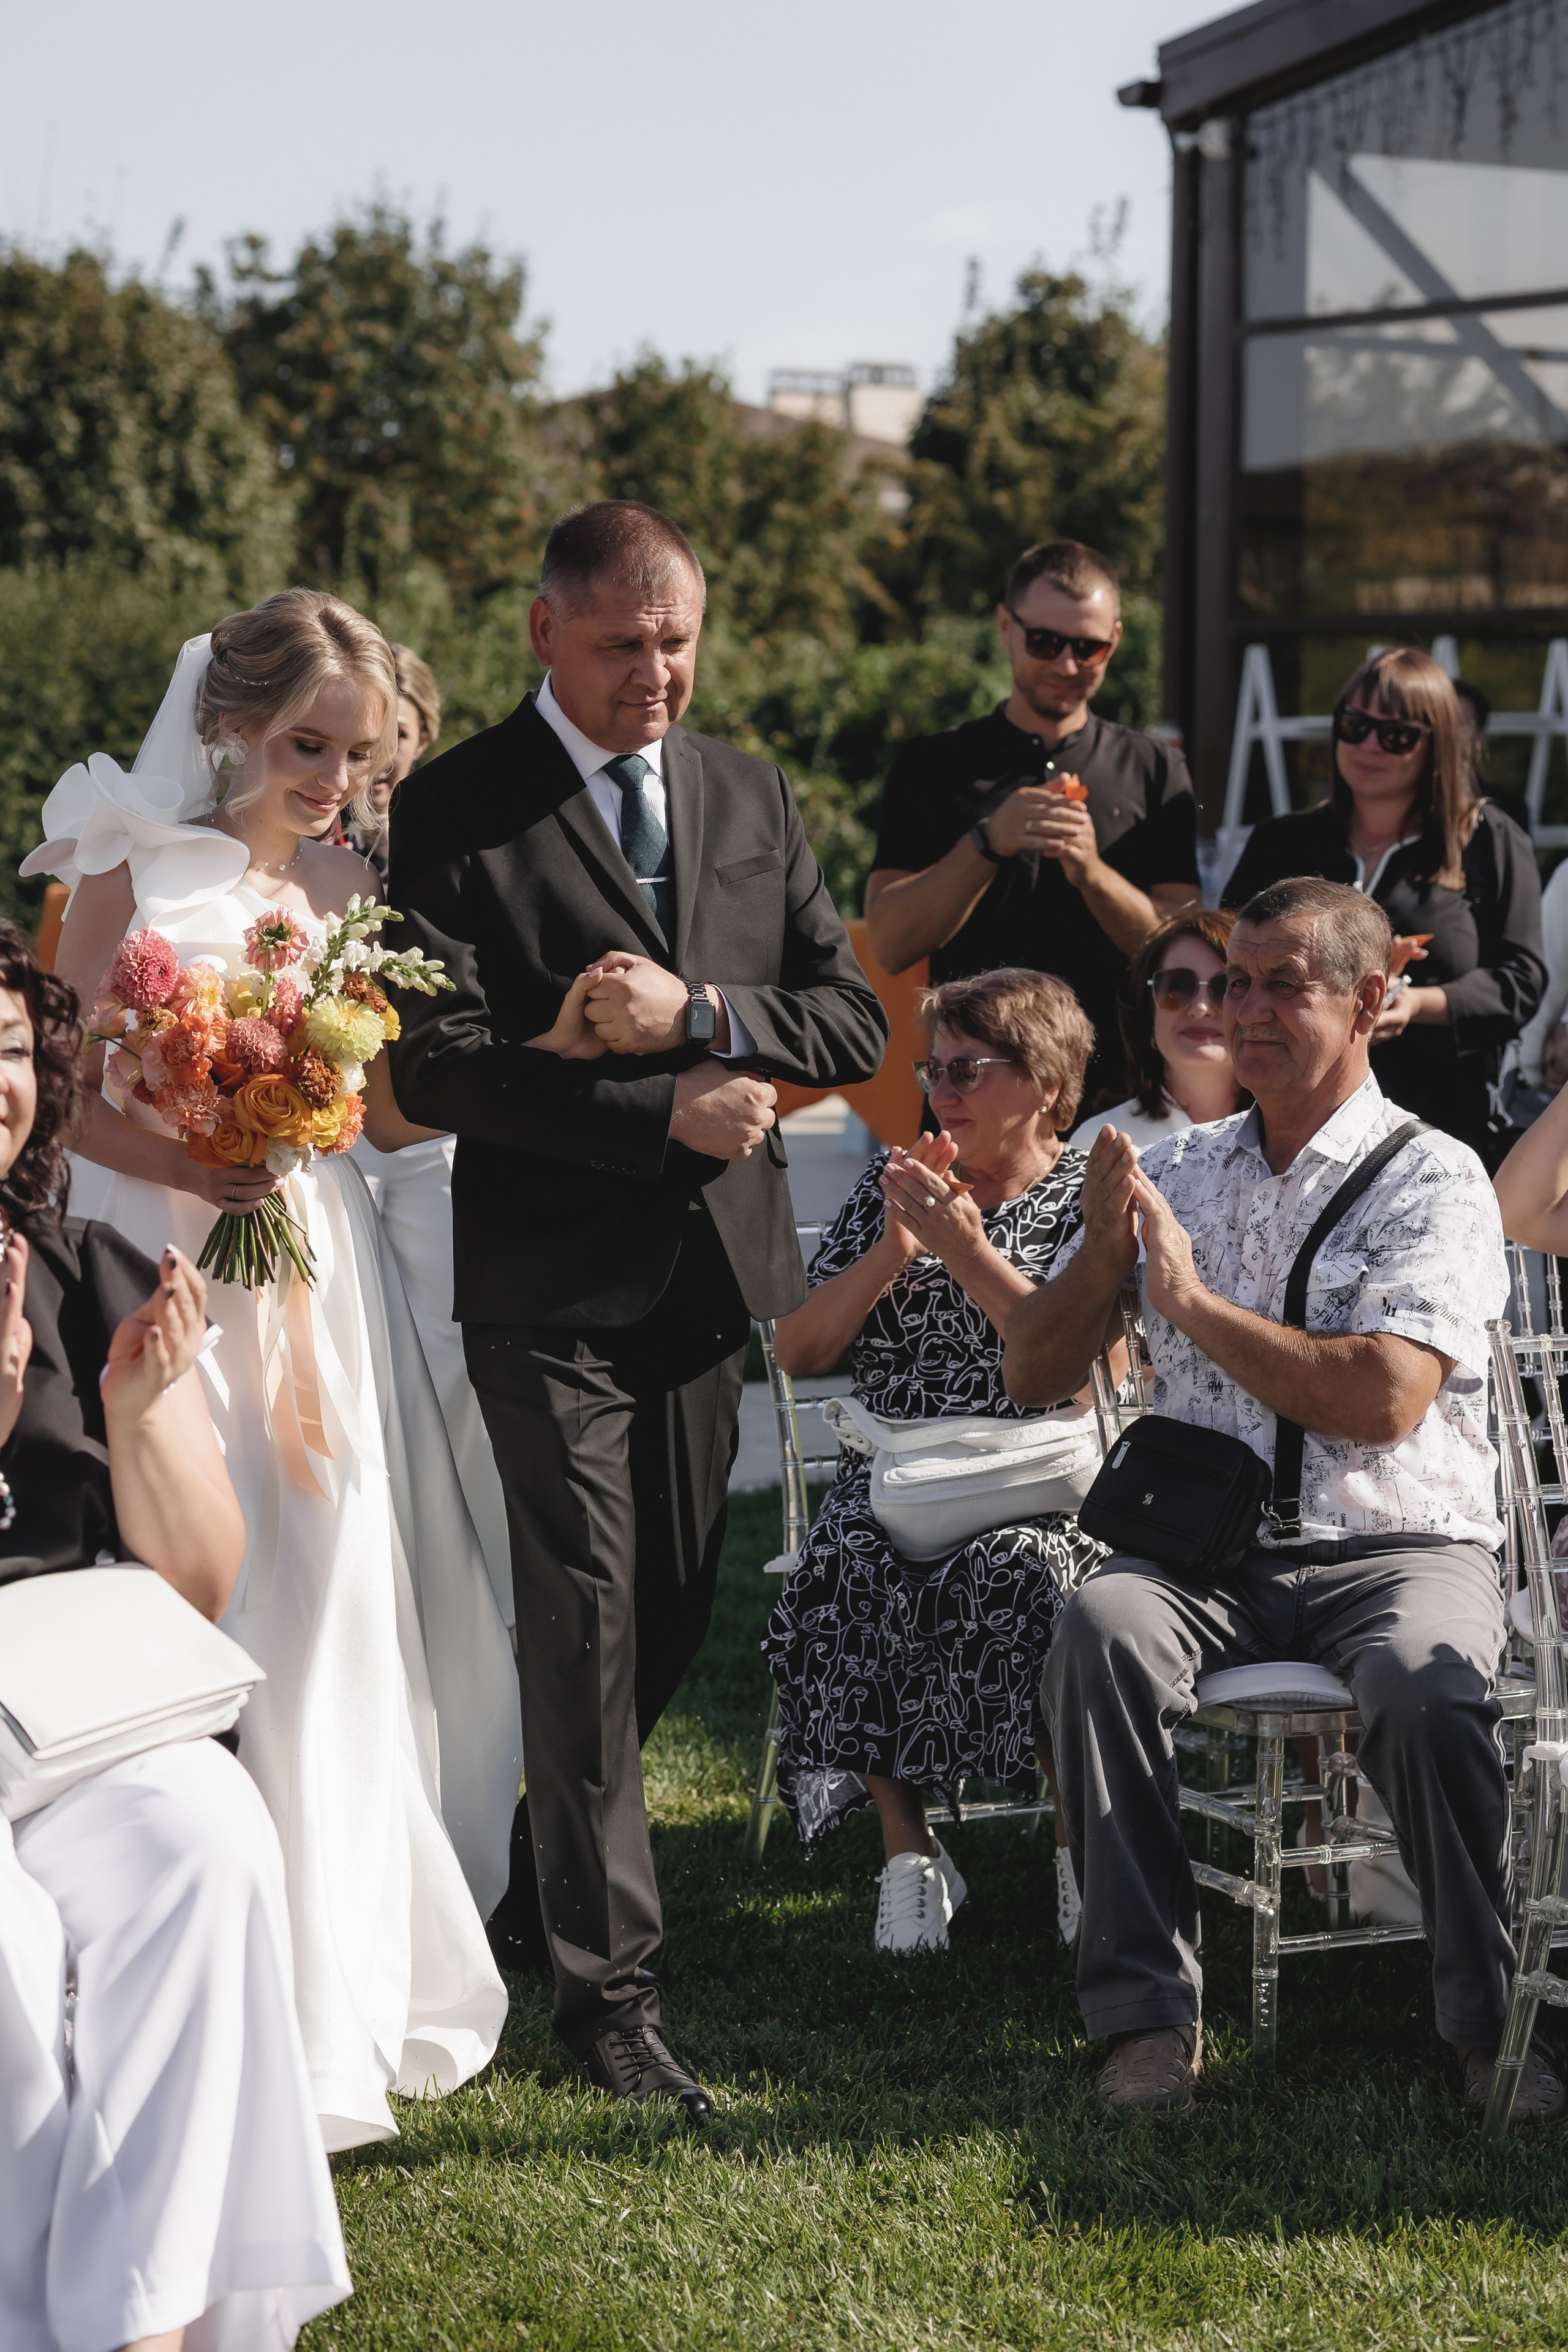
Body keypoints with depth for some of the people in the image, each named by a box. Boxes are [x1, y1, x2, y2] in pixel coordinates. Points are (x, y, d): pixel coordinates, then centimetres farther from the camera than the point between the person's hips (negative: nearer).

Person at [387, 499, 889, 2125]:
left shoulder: (751, 797, 11)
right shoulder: (457, 812, -7)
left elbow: (854, 1019, 7)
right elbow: (436, 1066, -15)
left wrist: (700, 1012, -13)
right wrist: (668, 1111, -20)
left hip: (713, 1262, 6)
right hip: (551, 1276, -5)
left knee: (673, 1612, 13)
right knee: (584, 1623, -6)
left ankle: (540, 1878, 35)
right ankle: (607, 1984, -1)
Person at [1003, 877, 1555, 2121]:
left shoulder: (1434, 1179, 1)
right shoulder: (1176, 1171, 16)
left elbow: (1385, 1399, -15)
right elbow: (1032, 1376, 16)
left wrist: (1193, 1302, -9)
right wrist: (1104, 1250, -2)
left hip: (1399, 1543, -3)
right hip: (1208, 1556, 3)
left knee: (1426, 1689, -36)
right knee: (1101, 1623, -30)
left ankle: (1497, 2023, -17)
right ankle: (1152, 2013, -25)